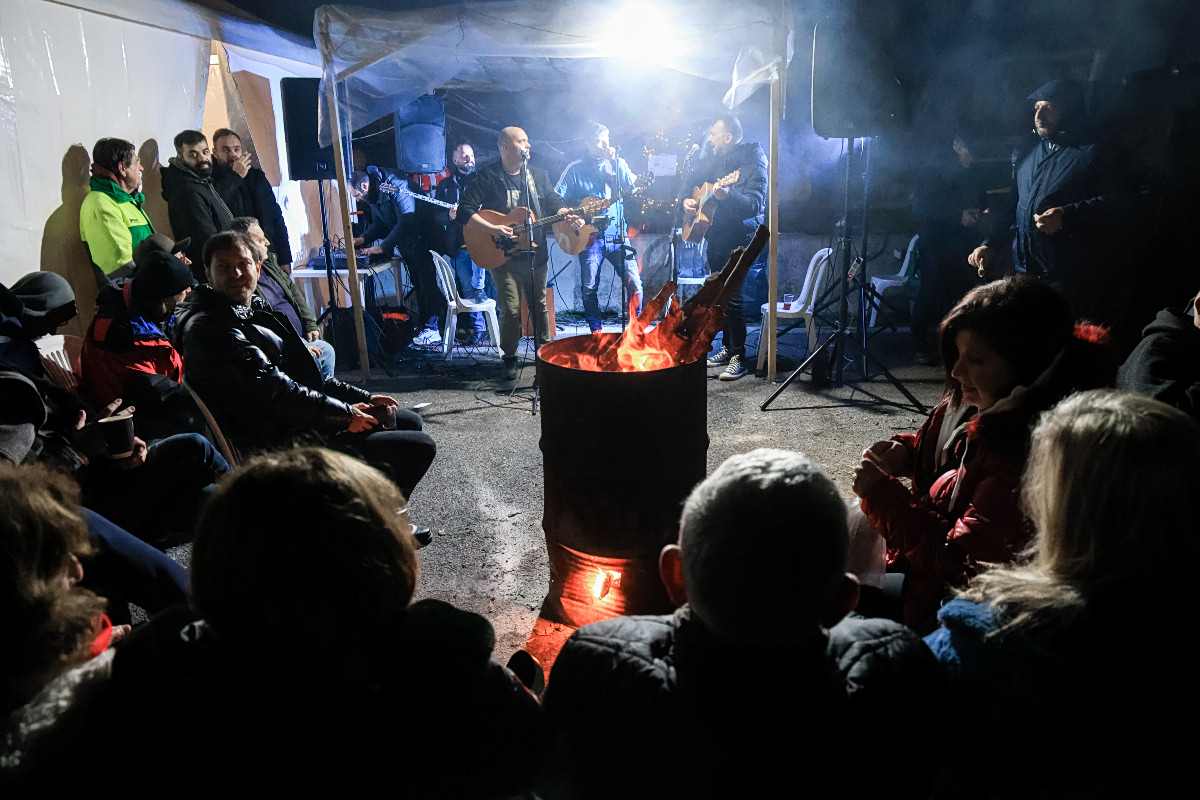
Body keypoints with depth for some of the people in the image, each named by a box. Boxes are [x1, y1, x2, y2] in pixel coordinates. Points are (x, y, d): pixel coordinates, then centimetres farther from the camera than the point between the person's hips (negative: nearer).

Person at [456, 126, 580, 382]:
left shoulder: (539, 175, 10)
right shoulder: (489, 176, -7)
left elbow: (554, 203, 14)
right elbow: (463, 212, -12)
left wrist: (568, 216, -8)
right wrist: (493, 229, -21)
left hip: (536, 254, 5)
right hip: (504, 255, -4)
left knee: (539, 305, 12)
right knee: (511, 309, -7)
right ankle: (509, 359, 10)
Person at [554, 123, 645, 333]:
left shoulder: (618, 164, 13)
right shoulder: (575, 168, 6)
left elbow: (634, 186, -3)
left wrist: (615, 161, -8)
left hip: (617, 234, 1)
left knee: (634, 281, -9)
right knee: (589, 287, -1)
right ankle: (596, 331, 14)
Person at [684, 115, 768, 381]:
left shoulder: (752, 163, -13)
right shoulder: (715, 160, 11)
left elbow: (755, 205, -24)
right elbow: (693, 183, 25)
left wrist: (729, 195, -40)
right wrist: (687, 200, 4)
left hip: (740, 239, -8)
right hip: (716, 237, 8)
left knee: (732, 295, -12)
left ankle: (739, 358, -7)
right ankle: (727, 348, 23)